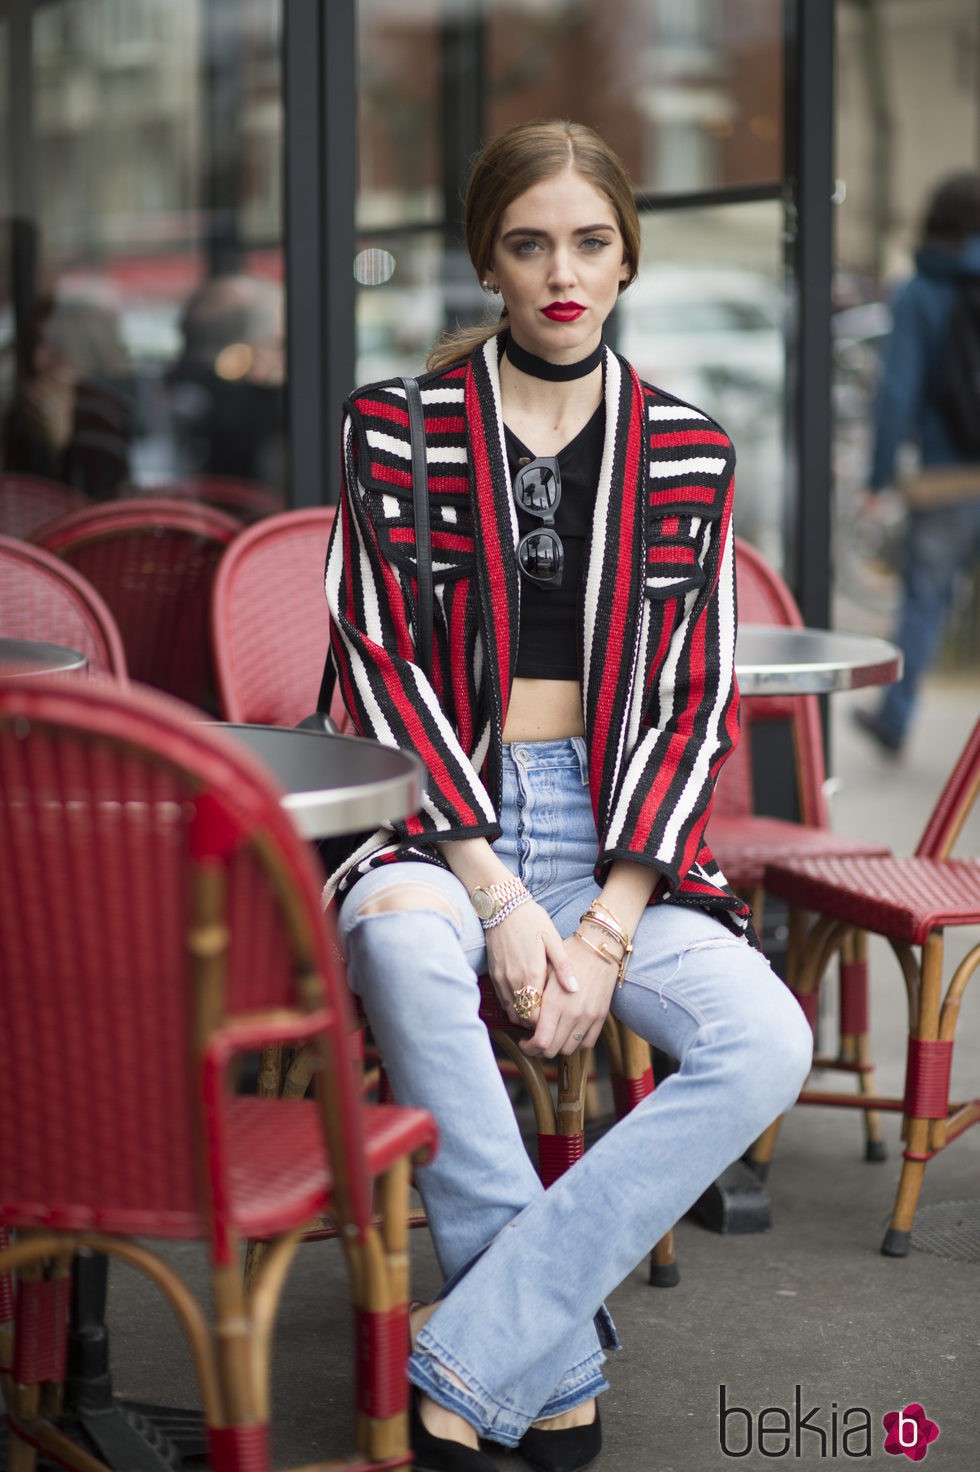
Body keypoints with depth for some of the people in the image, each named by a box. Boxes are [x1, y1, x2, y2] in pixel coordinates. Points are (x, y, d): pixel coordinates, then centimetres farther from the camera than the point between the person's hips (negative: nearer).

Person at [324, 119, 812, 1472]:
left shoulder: (690, 453, 7)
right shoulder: (396, 429, 2)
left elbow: (697, 701, 4)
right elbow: (384, 668, -4)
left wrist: (610, 924, -10)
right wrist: (497, 893, -16)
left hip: (618, 833, 2)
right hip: (435, 820, -2)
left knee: (768, 1044, -27)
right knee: (406, 951, -38)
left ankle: (466, 1363, -24)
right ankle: (561, 1360, -25)